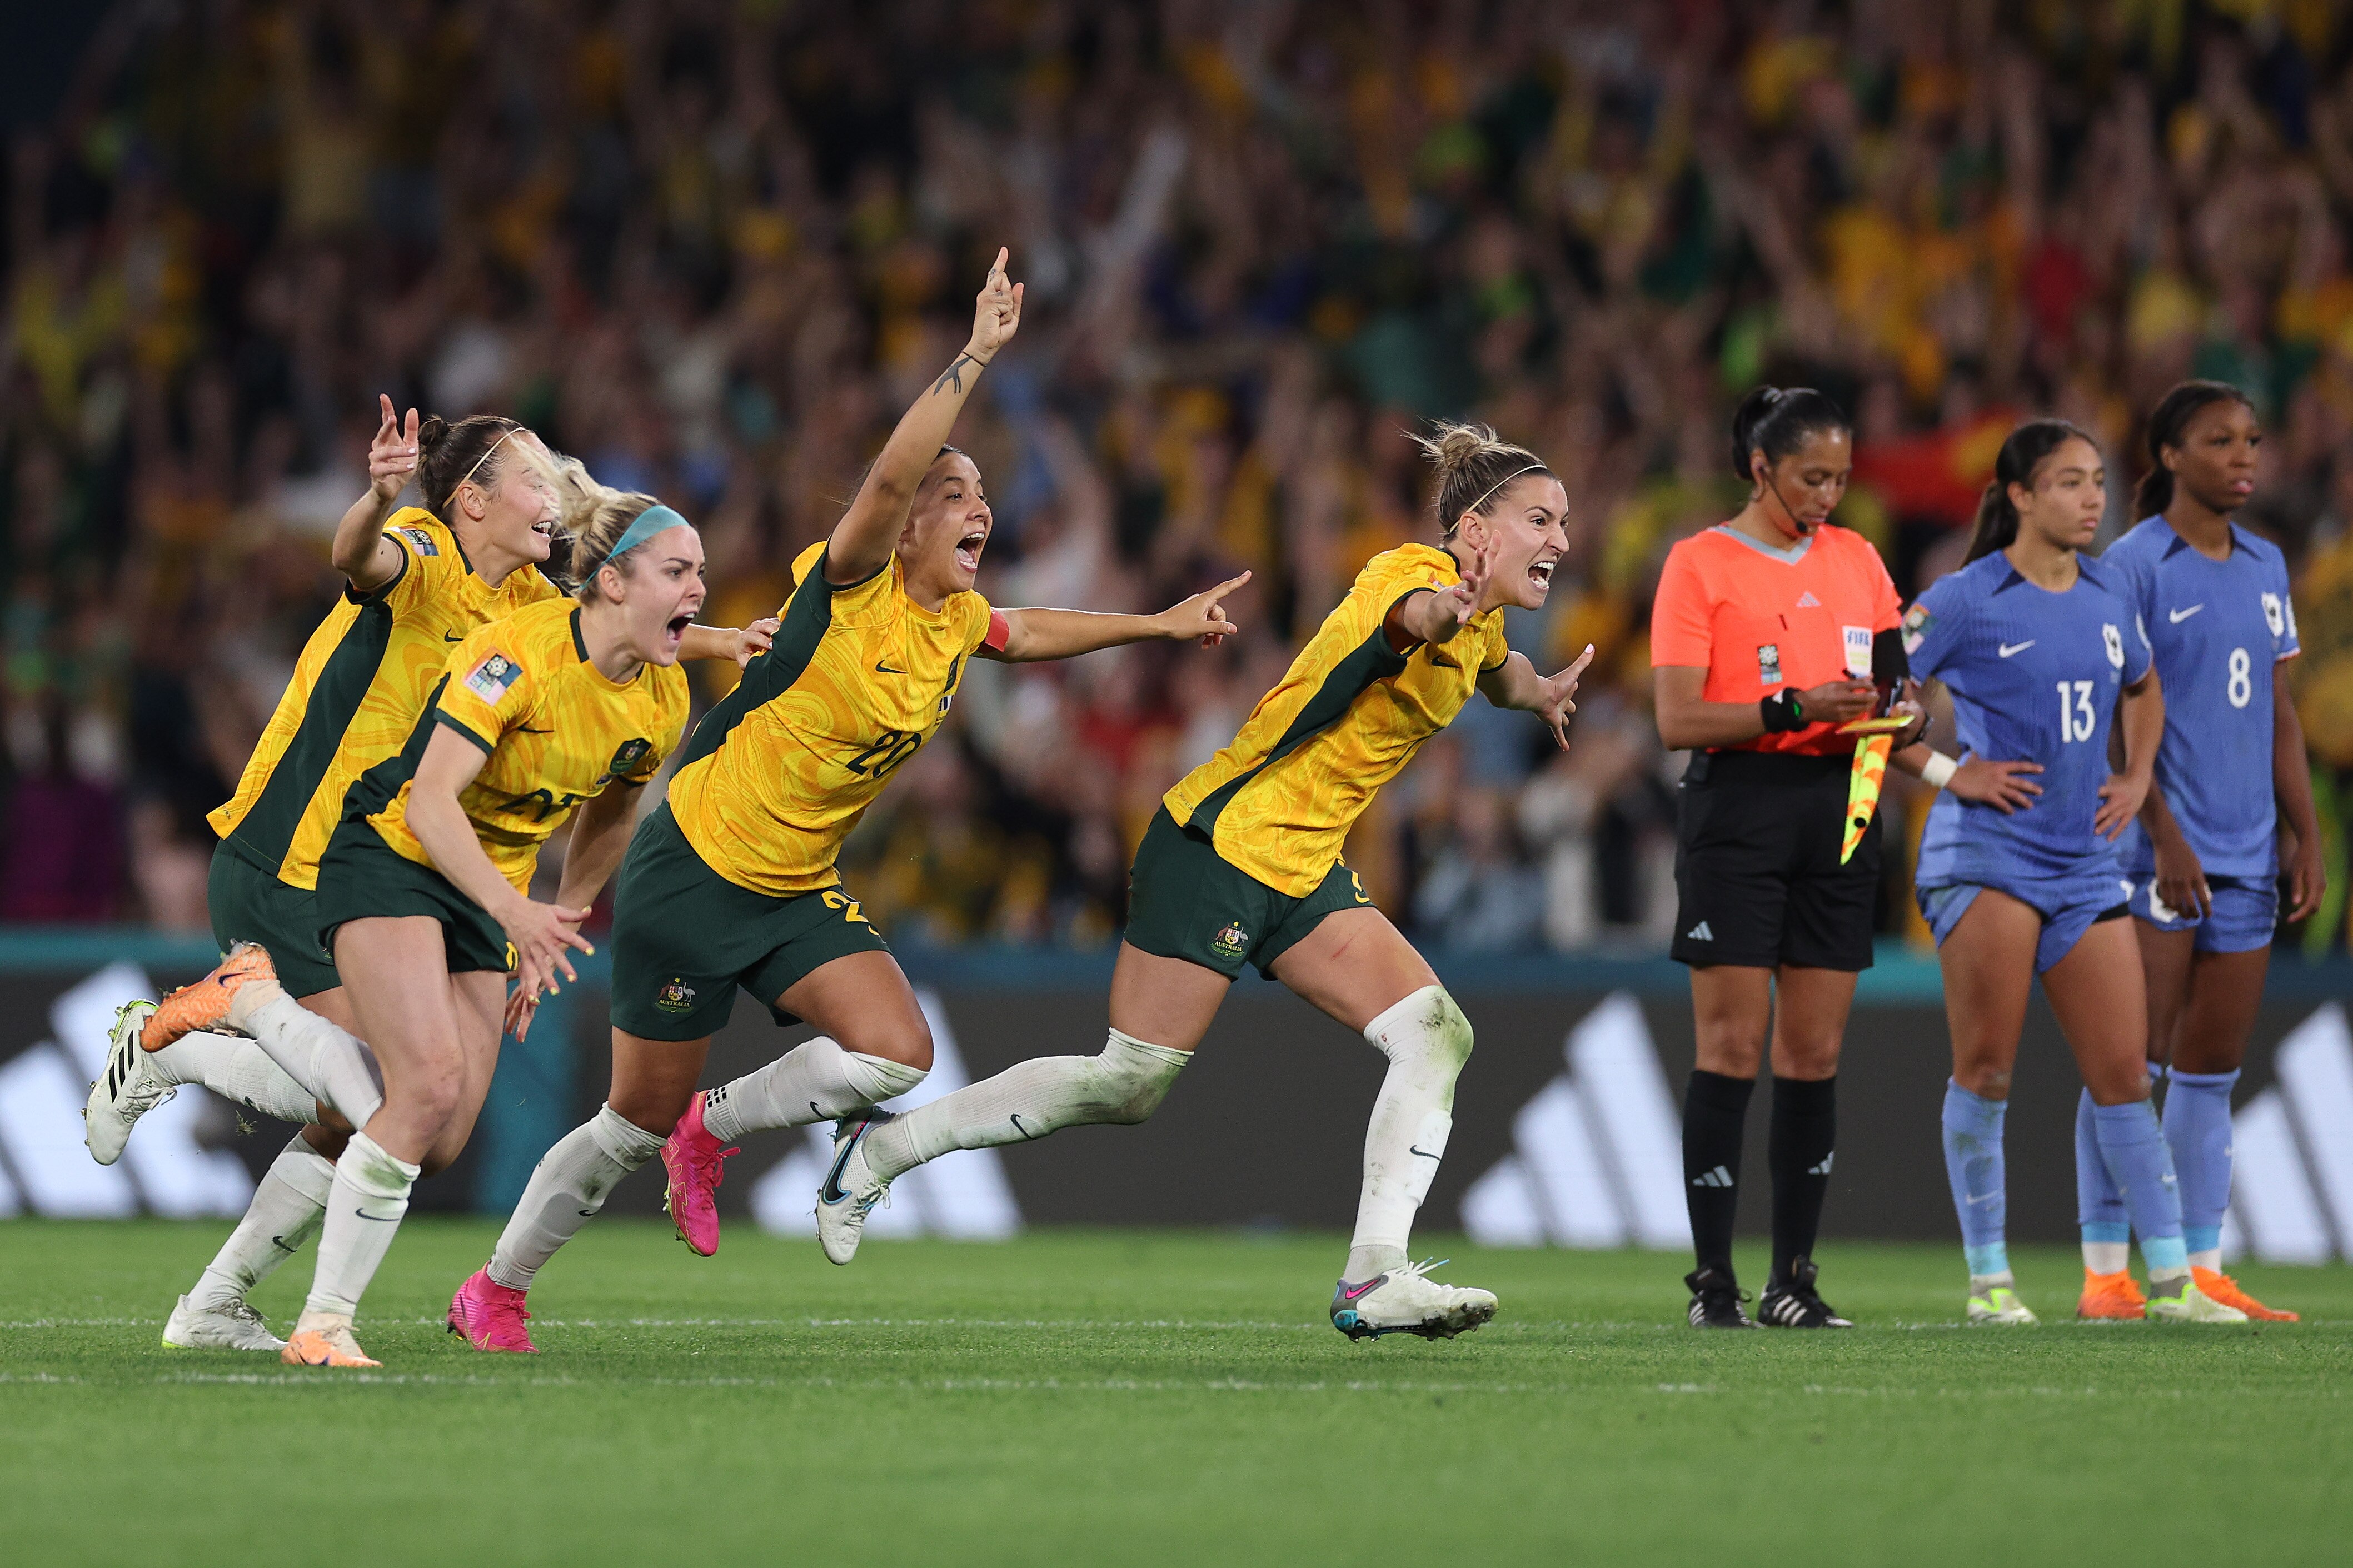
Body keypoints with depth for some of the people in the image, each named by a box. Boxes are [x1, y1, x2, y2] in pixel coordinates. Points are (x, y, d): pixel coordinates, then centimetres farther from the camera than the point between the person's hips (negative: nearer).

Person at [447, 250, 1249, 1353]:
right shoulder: (854, 585, -16)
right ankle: (495, 1288, 22)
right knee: (638, 1121, 1)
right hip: (693, 874, -7)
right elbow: (892, 473, -35)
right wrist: (977, 356, -37)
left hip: (799, 891, 7)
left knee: (896, 1053, -16)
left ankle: (711, 1132, 10)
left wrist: (1159, 623, 27)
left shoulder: (957, 622, 5)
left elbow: (1027, 634, 29)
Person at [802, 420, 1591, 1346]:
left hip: (1304, 874, 9)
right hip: (1222, 842, -9)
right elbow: (1406, 612, -47)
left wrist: (1538, 692, 25)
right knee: (1130, 1080, -4)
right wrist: (1441, 610, -67)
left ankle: (1374, 1278, -15)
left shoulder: (1481, 622, 11)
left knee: (1436, 1033, -10)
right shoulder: (1416, 572, -16)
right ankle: (880, 1149, 13)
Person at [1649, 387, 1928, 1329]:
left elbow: (1890, 680, 22)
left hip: (1837, 811, 5)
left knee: (1815, 1055, 3)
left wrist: (1895, 713, -1)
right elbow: (1678, 721, -8)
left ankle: (1794, 1278, 7)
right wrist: (1795, 709, -20)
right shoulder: (1701, 564, -1)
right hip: (1737, 809, -5)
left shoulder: (1856, 561, 15)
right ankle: (1713, 1280, -4)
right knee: (1732, 1048, -7)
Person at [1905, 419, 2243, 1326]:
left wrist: (2137, 778, 16)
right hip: (1987, 851, -5)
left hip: (2086, 862, 5)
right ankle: (1988, 1278, 2)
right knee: (1985, 1070, -6)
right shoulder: (1967, 601, -6)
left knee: (2122, 1073, 3)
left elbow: (2142, 688, 31)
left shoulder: (2106, 598, 11)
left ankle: (2171, 1280, 5)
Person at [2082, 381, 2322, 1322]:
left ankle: (2202, 1271, 10)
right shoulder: (2133, 566, -6)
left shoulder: (2266, 568, 14)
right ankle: (2106, 1272, -1)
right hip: (2156, 852, -6)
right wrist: (2165, 836, -16)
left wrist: (2306, 840, 12)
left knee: (2212, 1070, 8)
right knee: (2129, 1065, -5)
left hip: (2246, 856, 6)